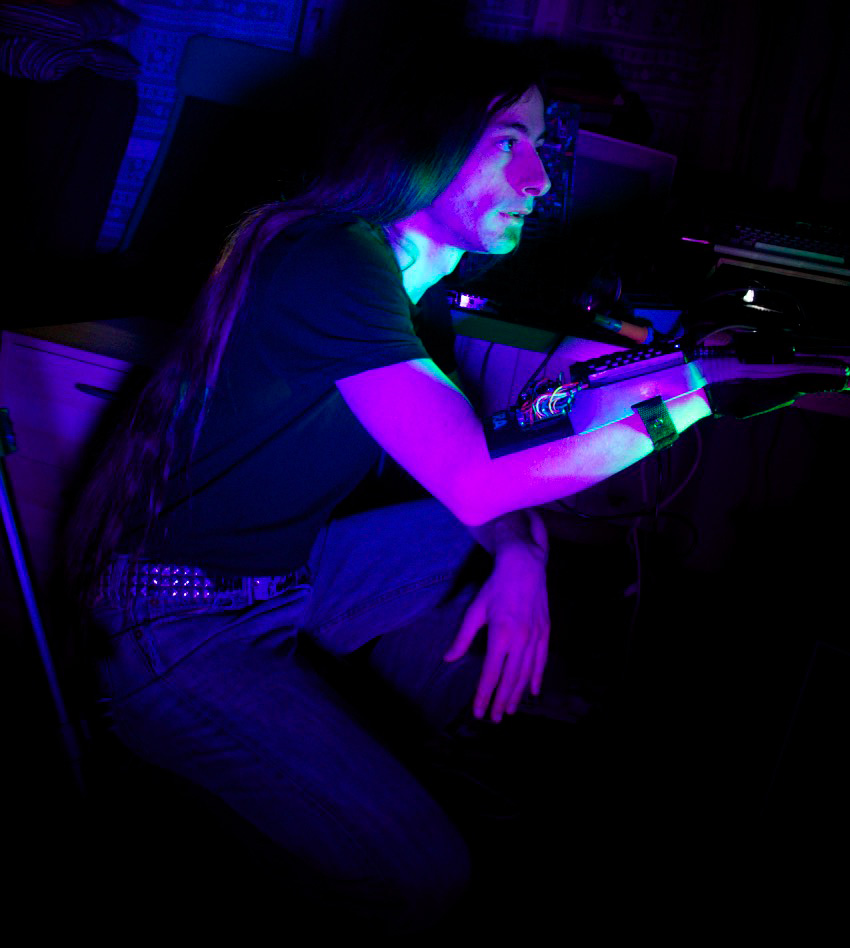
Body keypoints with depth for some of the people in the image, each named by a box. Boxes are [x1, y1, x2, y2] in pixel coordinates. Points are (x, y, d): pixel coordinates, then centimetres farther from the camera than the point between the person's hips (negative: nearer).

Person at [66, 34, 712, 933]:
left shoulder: (392, 271, 8)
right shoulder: (335, 262, -24)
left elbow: (463, 448, 11)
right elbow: (475, 484, -29)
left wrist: (522, 554, -9)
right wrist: (688, 404, -23)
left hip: (285, 577, 9)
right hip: (182, 625, -9)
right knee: (420, 876, -18)